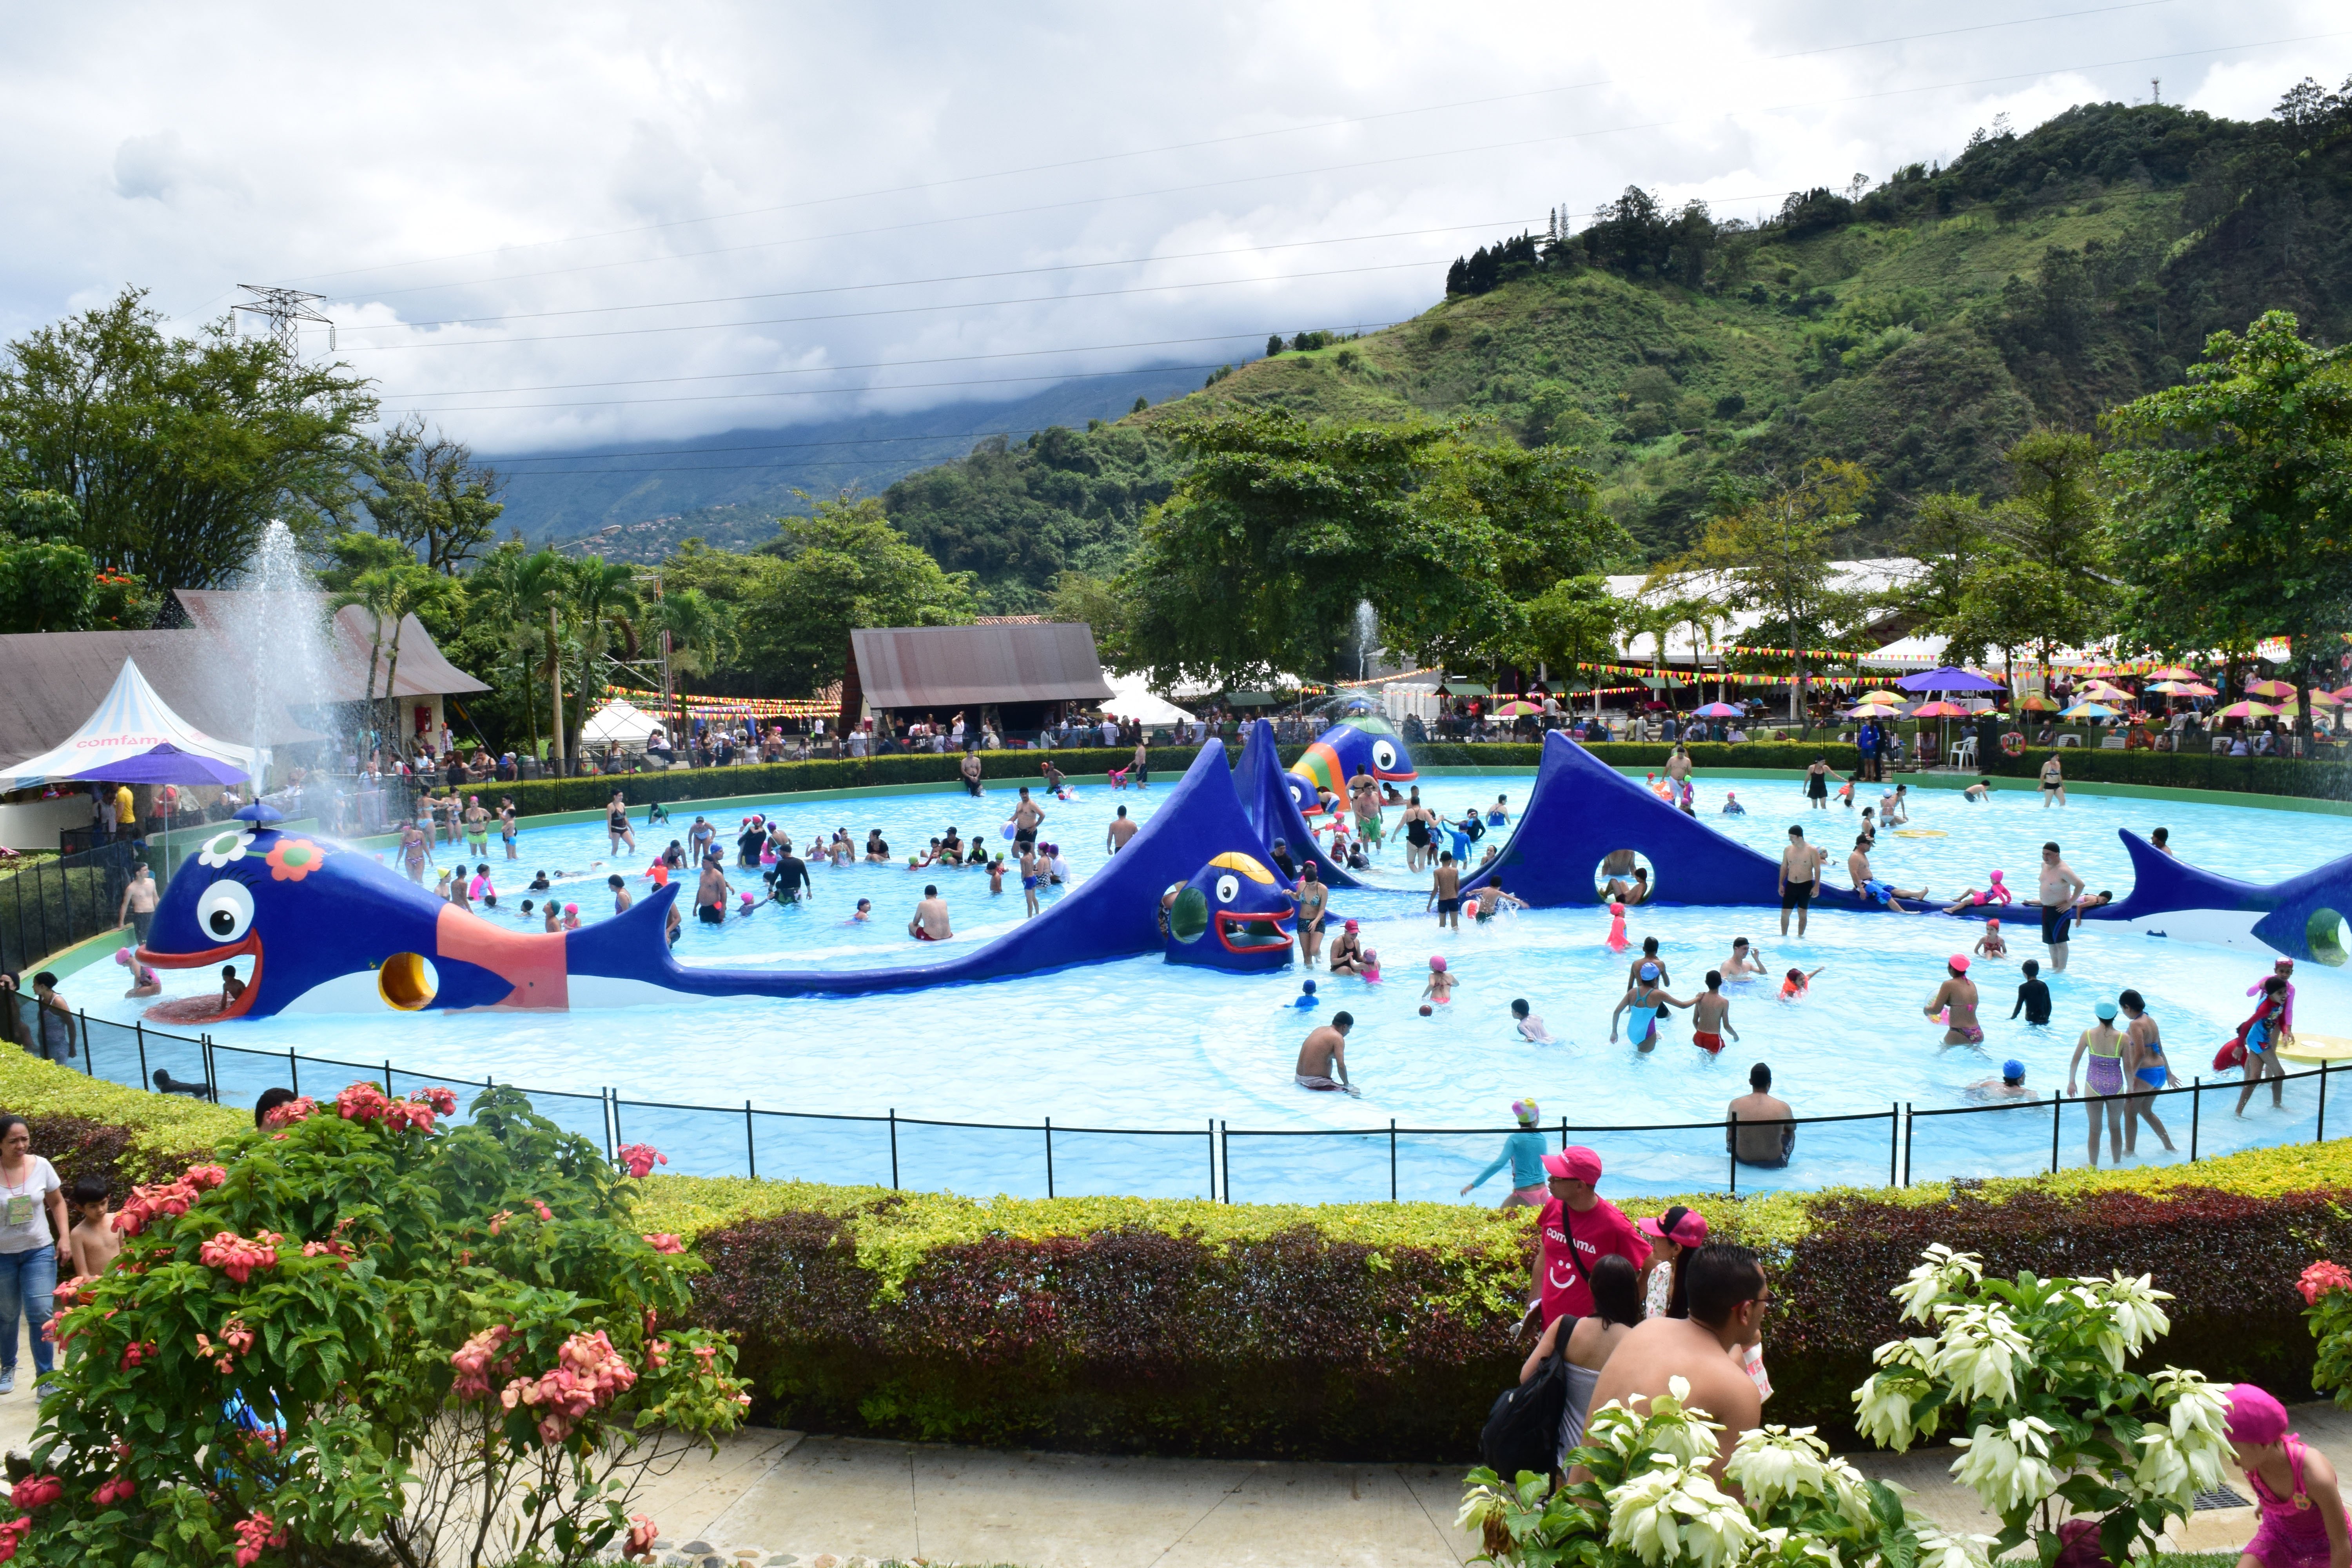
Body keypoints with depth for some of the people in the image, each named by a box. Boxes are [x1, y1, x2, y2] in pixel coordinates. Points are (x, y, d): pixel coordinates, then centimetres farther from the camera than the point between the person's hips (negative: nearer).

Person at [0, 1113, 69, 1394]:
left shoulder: (41, 1166, -8)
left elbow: (57, 1203, 6)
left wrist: (65, 1238, -2)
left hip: (39, 1251, 0)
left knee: (41, 1314, -8)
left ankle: (45, 1378, 1)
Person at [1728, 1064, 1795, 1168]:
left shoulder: (1735, 1105, -15)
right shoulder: (1783, 1107, -17)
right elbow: (1793, 1127, 5)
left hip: (1743, 1161, 0)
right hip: (1773, 1163, 0)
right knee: (1789, 1132, 32)